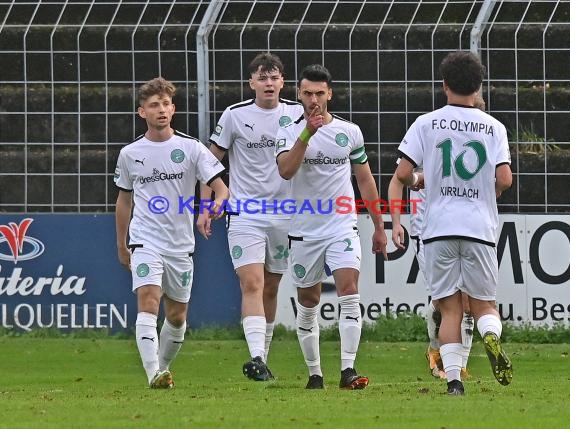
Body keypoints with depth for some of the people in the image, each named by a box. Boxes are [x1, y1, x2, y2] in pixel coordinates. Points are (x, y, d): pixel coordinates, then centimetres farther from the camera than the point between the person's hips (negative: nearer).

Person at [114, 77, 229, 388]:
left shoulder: (191, 148, -2)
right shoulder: (130, 154, 2)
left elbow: (221, 187, -5)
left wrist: (218, 202, -30)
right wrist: (121, 244, 20)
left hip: (181, 244, 1)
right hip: (145, 242, -1)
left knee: (177, 316, 10)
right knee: (148, 303, -21)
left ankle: (163, 367, 33)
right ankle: (154, 374, -28)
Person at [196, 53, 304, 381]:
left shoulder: (297, 114, 4)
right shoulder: (235, 116, -3)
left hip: (284, 215, 3)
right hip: (245, 215, -3)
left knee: (271, 289, 11)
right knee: (252, 284, -16)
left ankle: (264, 356, 23)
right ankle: (257, 358, -24)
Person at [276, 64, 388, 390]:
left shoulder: (350, 132, 5)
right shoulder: (290, 133, -1)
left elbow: (365, 179, 14)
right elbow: (286, 171, -19)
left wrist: (379, 227, 14)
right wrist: (307, 133, -27)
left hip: (343, 227, 0)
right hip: (305, 231, 0)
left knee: (349, 293, -17)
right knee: (308, 303, 7)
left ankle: (348, 370, -21)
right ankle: (314, 373, 19)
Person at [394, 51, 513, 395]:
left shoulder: (426, 124, 1)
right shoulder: (493, 127, 4)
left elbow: (403, 173, -5)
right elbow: (505, 179, -5)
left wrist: (417, 182, 18)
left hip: (439, 227, 0)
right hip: (481, 226, 0)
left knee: (450, 308, 5)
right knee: (484, 303, 10)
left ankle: (453, 378, -8)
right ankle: (492, 336, -24)